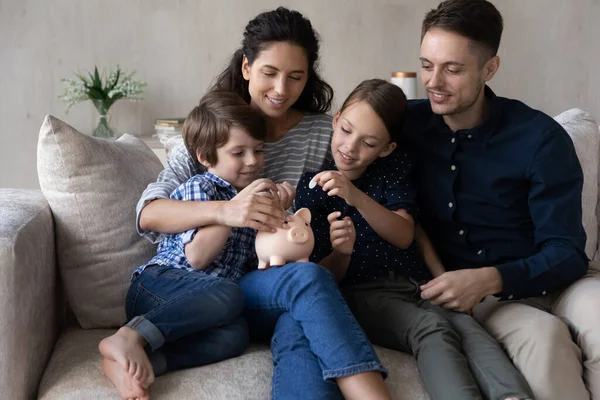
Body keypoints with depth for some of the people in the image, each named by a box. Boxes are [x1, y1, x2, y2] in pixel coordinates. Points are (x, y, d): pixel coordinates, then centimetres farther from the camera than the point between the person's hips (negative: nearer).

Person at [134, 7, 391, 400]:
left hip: (293, 290, 2)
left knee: (299, 337, -36)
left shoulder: (325, 132, 8)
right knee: (308, 278, -34)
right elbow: (148, 214, -10)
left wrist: (293, 202, -11)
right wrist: (223, 210, -30)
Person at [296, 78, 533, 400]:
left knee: (465, 325, -28)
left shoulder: (394, 166, 7)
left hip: (412, 283, 4)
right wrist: (341, 253, -26)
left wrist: (357, 197, -21)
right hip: (359, 292, -3)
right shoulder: (312, 188, -1)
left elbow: (406, 234, -4)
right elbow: (323, 276, -1)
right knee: (432, 327, -32)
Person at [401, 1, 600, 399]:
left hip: (547, 280, 0)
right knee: (542, 335, -34)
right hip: (465, 291, 1)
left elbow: (566, 253, -11)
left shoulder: (541, 138, -8)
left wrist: (489, 279, -29)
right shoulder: (407, 122, 0)